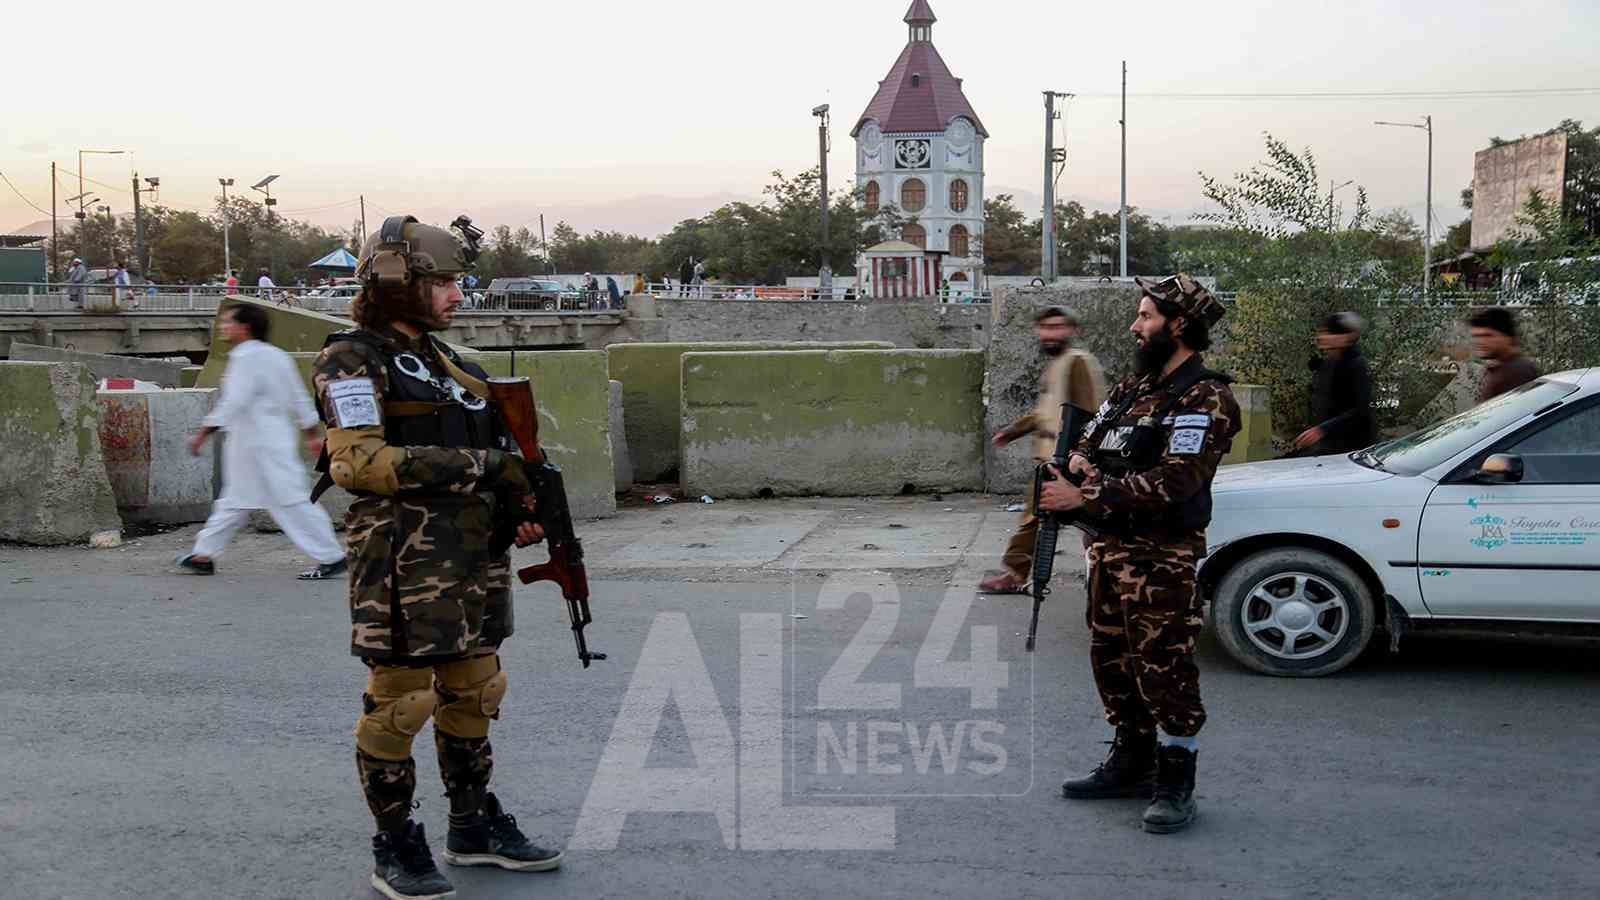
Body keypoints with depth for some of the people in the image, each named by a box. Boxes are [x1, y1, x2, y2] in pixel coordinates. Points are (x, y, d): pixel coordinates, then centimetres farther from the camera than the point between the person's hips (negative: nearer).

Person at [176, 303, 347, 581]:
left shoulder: (246, 358, -15)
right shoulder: (277, 356, 13)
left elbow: (234, 403, -21)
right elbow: (299, 399, 15)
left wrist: (203, 434, -16)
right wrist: (311, 435, 20)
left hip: (260, 445, -10)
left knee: (289, 501, -8)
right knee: (235, 501, 16)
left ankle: (331, 557, -6)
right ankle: (204, 555, 25)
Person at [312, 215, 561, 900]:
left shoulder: (442, 361, 16)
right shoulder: (352, 361, -8)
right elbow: (357, 463, -20)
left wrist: (519, 509, 5)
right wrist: (478, 465, -20)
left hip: (476, 558, 8)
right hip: (405, 561, -8)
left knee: (473, 693, 15)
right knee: (399, 702, 0)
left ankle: (475, 827, 28)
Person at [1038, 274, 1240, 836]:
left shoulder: (1204, 399, -12)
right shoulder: (1133, 387, 15)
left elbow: (1173, 482, -23)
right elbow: (1089, 440, 23)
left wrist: (1084, 497, -24)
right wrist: (1081, 461, -4)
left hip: (1162, 558, -9)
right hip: (1109, 548, 9)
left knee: (1164, 667, -4)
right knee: (1113, 660, 15)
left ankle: (1176, 784, 7)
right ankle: (1132, 763, 29)